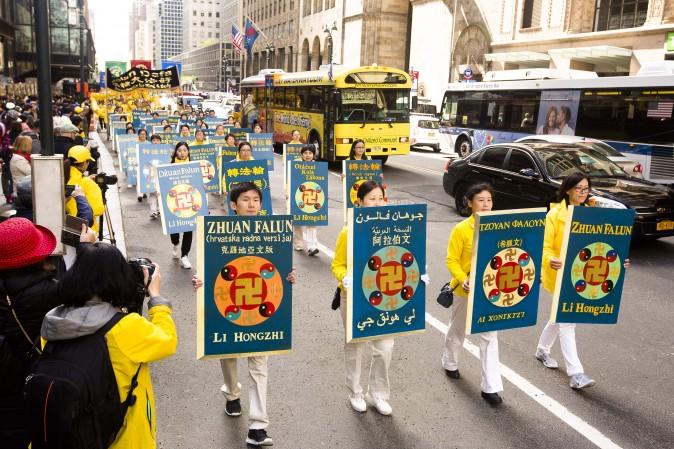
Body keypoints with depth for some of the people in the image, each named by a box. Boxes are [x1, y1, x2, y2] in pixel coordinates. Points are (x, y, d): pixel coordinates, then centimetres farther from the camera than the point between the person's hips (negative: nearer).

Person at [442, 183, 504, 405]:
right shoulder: (461, 229, -13)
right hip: (466, 289, -2)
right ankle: (450, 363, 45)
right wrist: (462, 279, -26)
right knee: (457, 330, 19)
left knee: (490, 336, 0)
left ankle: (490, 386, 6)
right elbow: (452, 260, -11)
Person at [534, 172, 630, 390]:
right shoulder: (555, 214, -11)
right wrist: (550, 261, -35)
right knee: (567, 320, -7)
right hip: (560, 274, -6)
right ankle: (575, 373, -5)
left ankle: (542, 350, 41)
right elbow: (545, 247, -14)